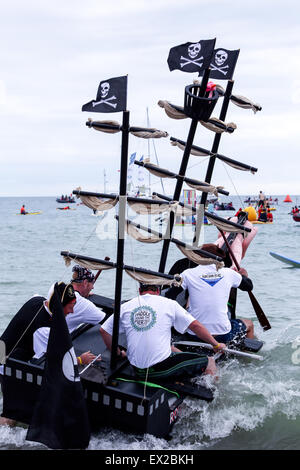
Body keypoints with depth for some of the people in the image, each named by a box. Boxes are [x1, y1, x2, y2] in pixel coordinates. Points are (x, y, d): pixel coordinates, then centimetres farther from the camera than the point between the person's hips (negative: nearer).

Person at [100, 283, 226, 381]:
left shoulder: (125, 307, 7)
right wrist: (216, 345, 11)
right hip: (161, 368, -5)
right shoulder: (169, 304, 0)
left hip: (137, 370, 5)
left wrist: (118, 353, 23)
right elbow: (195, 325, 0)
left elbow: (103, 330, 12)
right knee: (209, 362, 8)